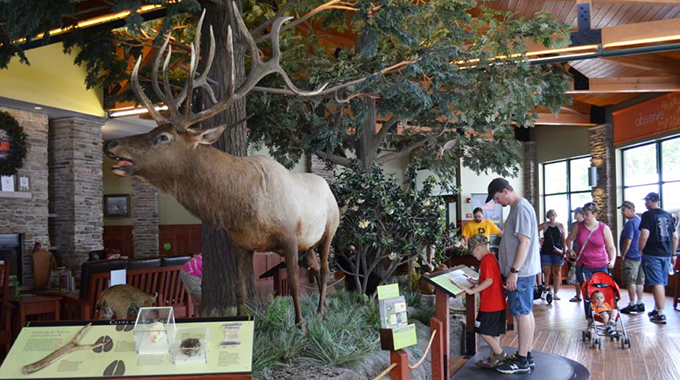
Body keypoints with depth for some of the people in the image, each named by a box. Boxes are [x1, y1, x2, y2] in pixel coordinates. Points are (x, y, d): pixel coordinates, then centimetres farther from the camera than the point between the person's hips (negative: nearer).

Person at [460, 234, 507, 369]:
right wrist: (477, 283, 19)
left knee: (483, 330, 0)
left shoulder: (486, 260, -17)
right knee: (494, 332, 15)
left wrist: (472, 290, -23)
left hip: (490, 304, -10)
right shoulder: (492, 258, 14)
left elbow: (489, 281, -25)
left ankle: (499, 354, 6)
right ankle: (494, 357, 21)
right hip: (497, 302, 10)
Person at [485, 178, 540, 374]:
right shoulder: (518, 207, 14)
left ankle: (522, 361, 3)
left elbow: (525, 242, -22)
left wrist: (514, 271, -22)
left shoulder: (521, 208, -17)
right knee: (526, 312, 14)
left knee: (523, 313, -4)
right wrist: (513, 270, 19)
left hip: (520, 272, -10)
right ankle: (526, 356, 22)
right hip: (523, 271, 10)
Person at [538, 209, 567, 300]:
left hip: (557, 252, 1)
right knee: (546, 272, 2)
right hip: (546, 251, -1)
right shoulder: (544, 225, 1)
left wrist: (564, 251, -1)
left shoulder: (560, 226, 4)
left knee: (557, 272, 3)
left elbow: (564, 240, 5)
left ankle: (555, 293, 8)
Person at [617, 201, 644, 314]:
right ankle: (640, 304, 16)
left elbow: (628, 241, -21)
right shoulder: (640, 221, 13)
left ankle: (632, 305, 0)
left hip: (631, 257, -9)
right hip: (640, 256, 9)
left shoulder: (631, 223, -16)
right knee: (639, 281, 12)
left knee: (630, 281, -3)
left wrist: (623, 255, -11)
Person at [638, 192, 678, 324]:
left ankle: (660, 314, -7)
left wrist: (640, 250, -6)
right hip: (666, 254, 7)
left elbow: (644, 236, -19)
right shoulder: (667, 215, 12)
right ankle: (657, 309, 27)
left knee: (657, 283, -6)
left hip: (652, 254, -7)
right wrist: (673, 254, 23)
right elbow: (675, 237, 15)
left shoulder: (648, 215, -9)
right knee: (661, 283, 15)